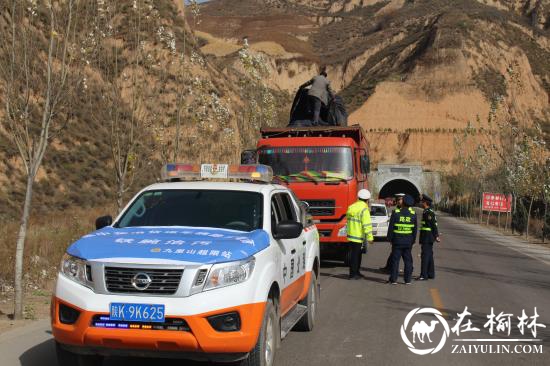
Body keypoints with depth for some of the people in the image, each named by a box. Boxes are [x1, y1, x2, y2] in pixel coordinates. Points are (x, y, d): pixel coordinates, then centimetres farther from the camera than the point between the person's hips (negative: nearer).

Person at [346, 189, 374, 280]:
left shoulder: (351, 207, 10)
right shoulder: (364, 209, -15)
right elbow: (367, 225, -19)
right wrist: (370, 237, -15)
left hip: (351, 235, 8)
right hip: (358, 236, -8)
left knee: (357, 255, 19)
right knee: (355, 255, -1)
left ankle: (356, 272, 29)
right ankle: (353, 274, 4)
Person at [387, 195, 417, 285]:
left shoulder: (396, 213, -8)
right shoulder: (413, 214, 0)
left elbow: (391, 227, -6)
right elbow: (414, 229, 6)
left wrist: (390, 238, 4)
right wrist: (413, 240, 15)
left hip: (397, 241, -2)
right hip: (408, 242, 2)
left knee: (395, 260, 3)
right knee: (408, 261, 9)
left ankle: (393, 279, 4)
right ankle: (407, 280, 10)